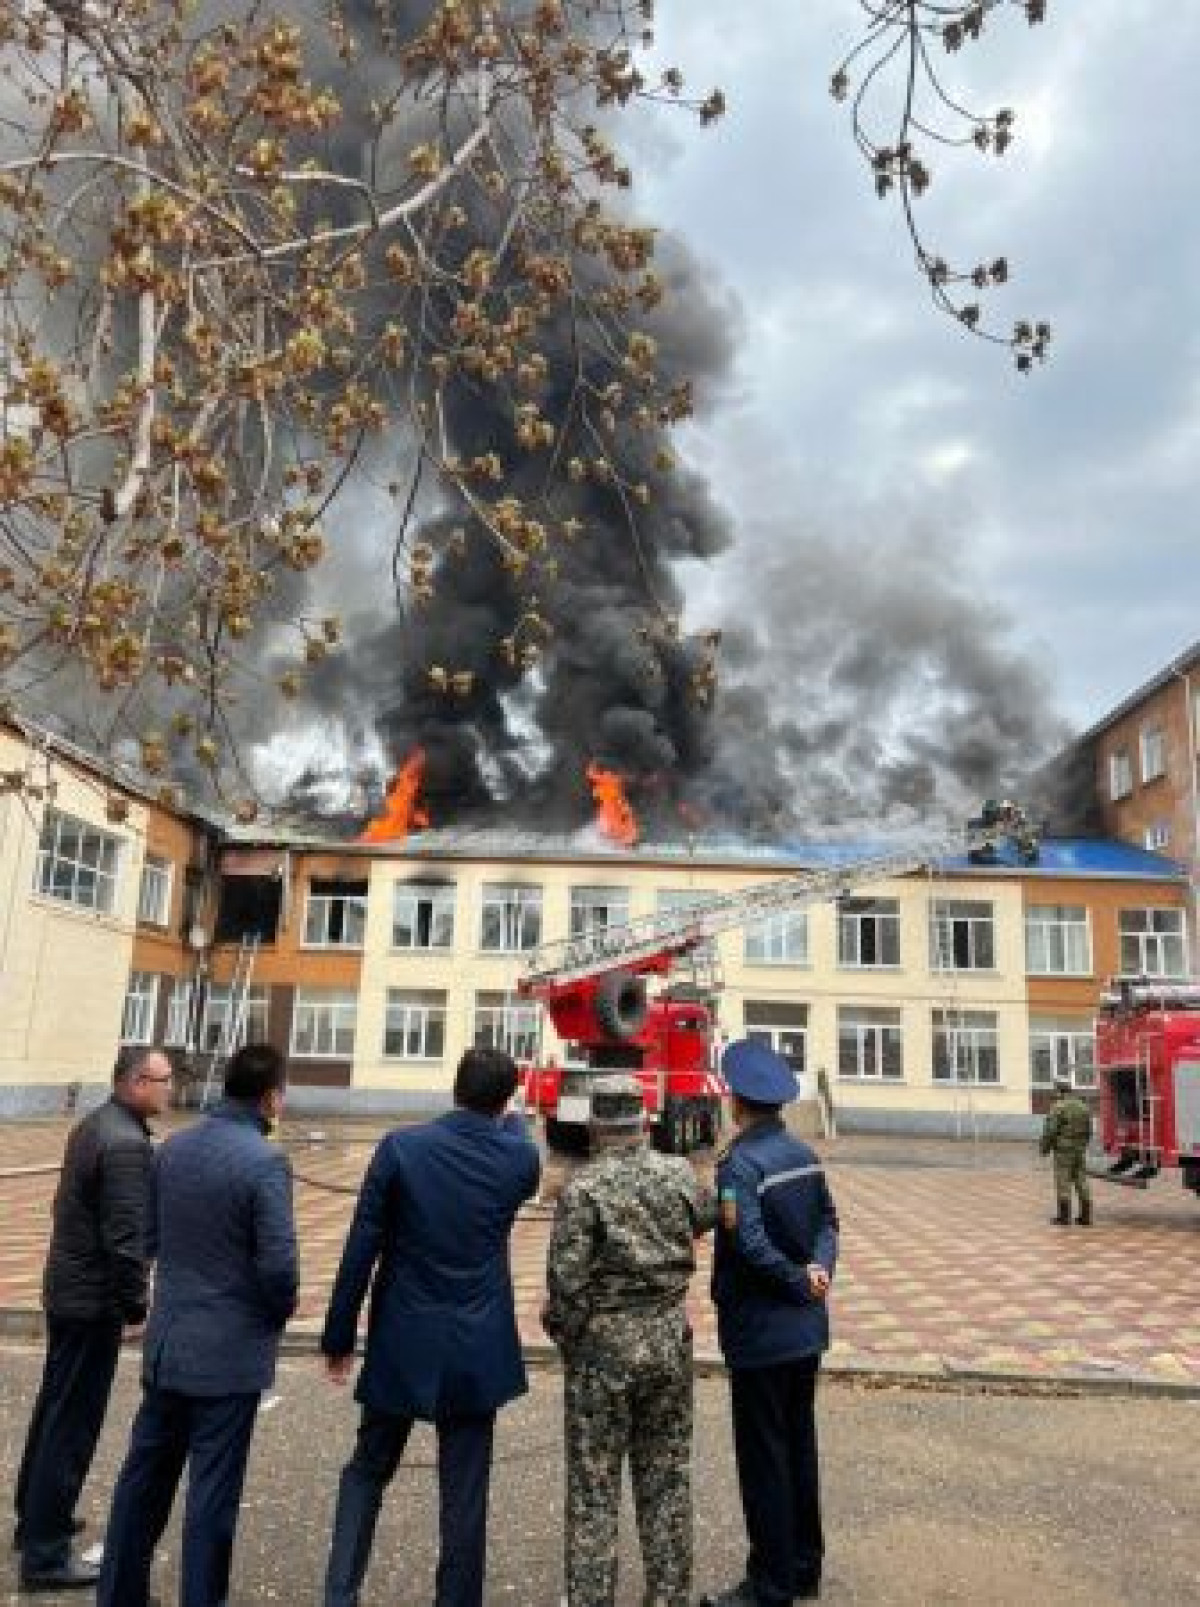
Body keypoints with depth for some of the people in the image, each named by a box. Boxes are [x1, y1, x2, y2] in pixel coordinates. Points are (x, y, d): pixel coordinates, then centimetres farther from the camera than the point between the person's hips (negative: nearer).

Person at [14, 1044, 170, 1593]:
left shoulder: (91, 1126, 5)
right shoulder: (128, 1143, -25)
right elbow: (124, 1237, -26)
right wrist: (135, 1307, -14)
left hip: (66, 1289, 10)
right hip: (93, 1301, -10)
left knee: (54, 1408, 23)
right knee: (72, 1425, 3)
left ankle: (35, 1517, 39)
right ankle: (45, 1555, 15)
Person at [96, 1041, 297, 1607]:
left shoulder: (172, 1148, 0)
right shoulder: (265, 1161, -22)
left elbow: (152, 1234, 10)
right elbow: (278, 1264, -22)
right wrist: (280, 1311, -3)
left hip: (166, 1342, 7)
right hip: (230, 1351, -7)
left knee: (143, 1476, 21)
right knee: (211, 1493, 7)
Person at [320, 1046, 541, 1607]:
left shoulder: (400, 1147, -11)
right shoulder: (520, 1157, -7)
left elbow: (360, 1251, -8)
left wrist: (338, 1337, 2)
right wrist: (508, 1121, 39)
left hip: (401, 1343, 0)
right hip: (478, 1349, 0)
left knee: (367, 1470, 20)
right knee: (464, 1489, 12)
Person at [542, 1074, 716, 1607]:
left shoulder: (583, 1188, -18)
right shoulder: (680, 1174, -4)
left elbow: (567, 1279, -19)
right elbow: (706, 1215, 17)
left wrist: (560, 1328, 0)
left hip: (602, 1344, -4)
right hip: (670, 1338, 4)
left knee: (594, 1484, 11)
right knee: (666, 1475, 18)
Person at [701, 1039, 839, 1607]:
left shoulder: (740, 1162, -22)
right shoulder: (803, 1153, 2)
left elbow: (750, 1245, -28)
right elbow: (827, 1219, 6)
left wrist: (800, 1281, -15)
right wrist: (820, 1269, -9)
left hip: (760, 1335, -8)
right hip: (806, 1330, 8)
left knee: (763, 1459, 6)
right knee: (799, 1447, 20)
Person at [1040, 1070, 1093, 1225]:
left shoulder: (1057, 1107, -15)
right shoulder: (1082, 1106, 7)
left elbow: (1050, 1131, -17)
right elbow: (1088, 1130, 15)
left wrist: (1045, 1148, -3)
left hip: (1063, 1151, -6)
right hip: (1080, 1151, 6)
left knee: (1063, 1182, -1)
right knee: (1082, 1182, 9)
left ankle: (1064, 1217, 1)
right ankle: (1085, 1216, 10)